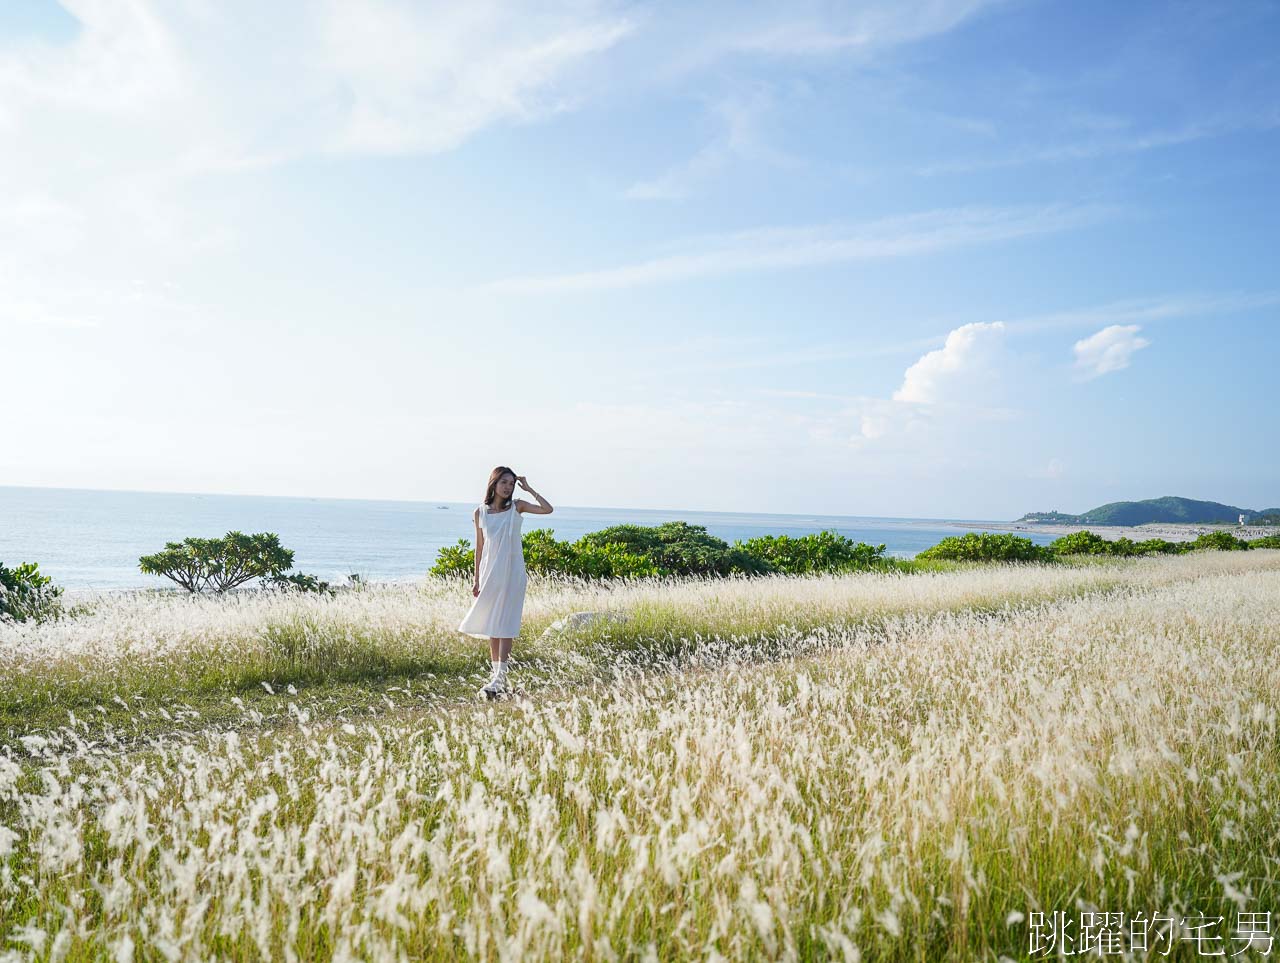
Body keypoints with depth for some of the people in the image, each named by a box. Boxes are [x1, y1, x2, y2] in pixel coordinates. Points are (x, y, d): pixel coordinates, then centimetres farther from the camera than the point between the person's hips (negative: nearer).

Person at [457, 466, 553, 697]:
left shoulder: (517, 507, -1)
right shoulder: (480, 511, 3)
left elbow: (548, 509, -14)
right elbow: (480, 546, 9)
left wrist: (529, 489, -9)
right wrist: (476, 579, 9)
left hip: (511, 573, -3)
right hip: (490, 573, 3)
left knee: (505, 625, -8)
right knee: (491, 625, 7)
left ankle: (500, 677, -10)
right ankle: (497, 673, 17)